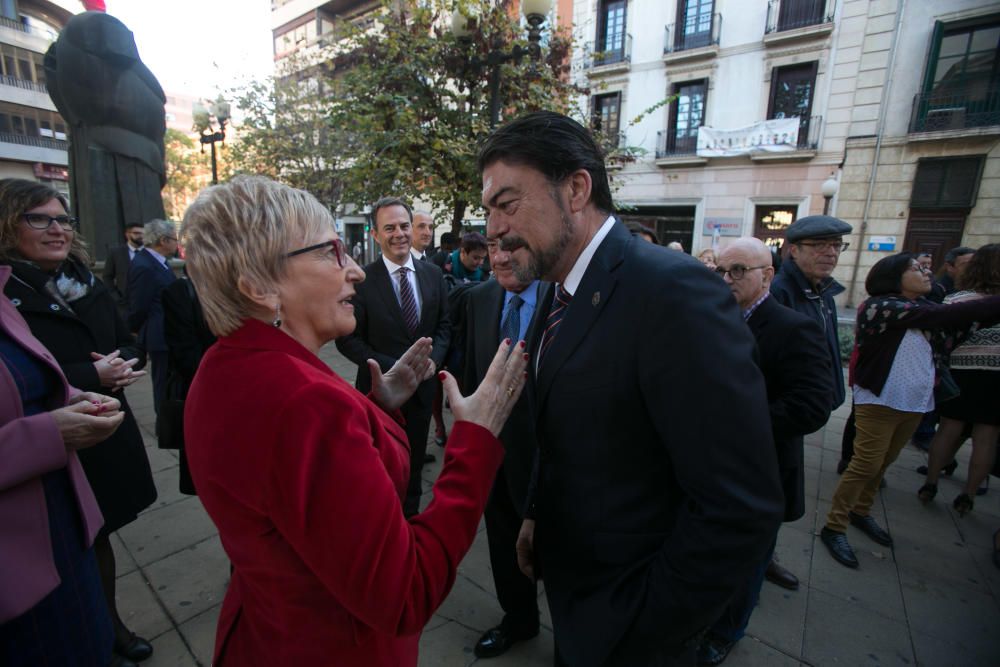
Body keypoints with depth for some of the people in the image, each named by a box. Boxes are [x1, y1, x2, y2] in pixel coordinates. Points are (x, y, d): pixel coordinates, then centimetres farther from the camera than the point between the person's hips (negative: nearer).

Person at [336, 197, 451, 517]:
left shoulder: (433, 274, -1)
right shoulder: (361, 280, -14)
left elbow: (444, 326, 6)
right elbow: (348, 339, -12)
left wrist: (432, 359, -12)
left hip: (422, 385, 4)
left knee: (414, 464, 21)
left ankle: (410, 518, 43)